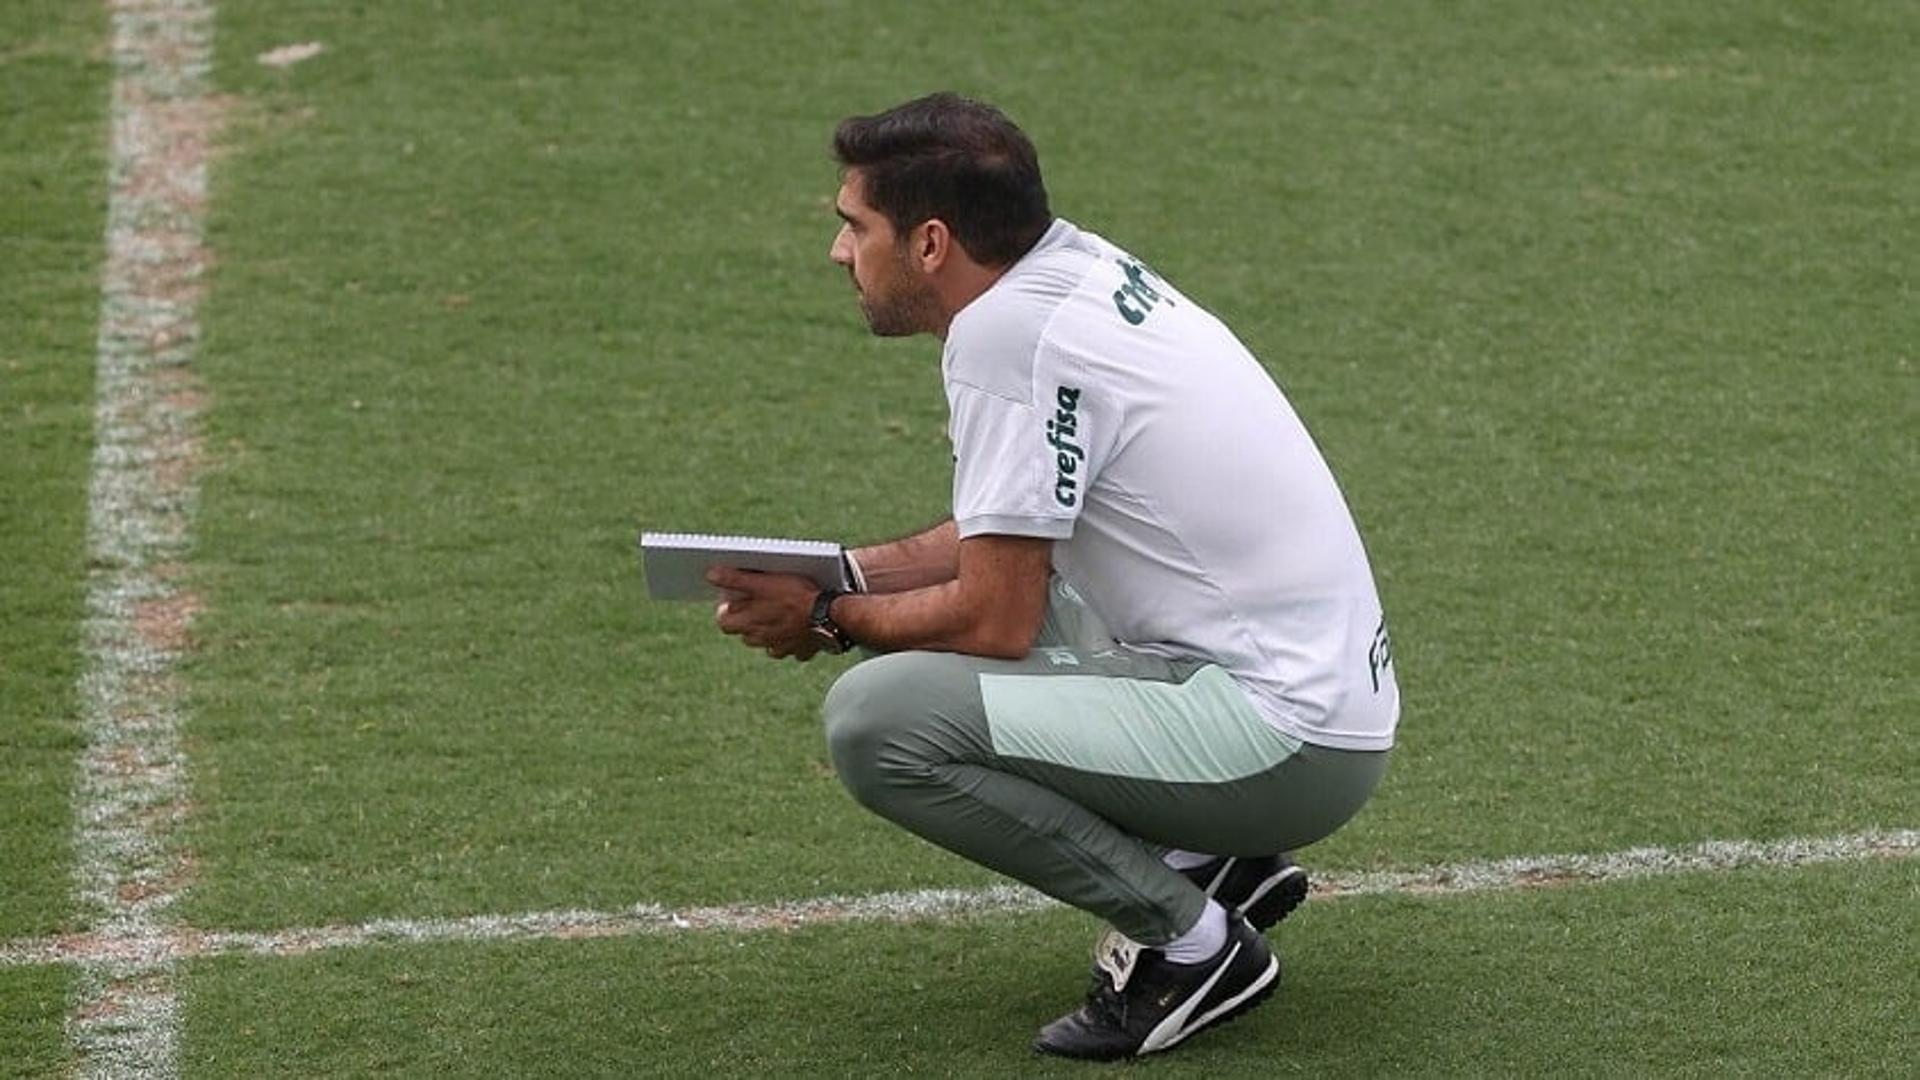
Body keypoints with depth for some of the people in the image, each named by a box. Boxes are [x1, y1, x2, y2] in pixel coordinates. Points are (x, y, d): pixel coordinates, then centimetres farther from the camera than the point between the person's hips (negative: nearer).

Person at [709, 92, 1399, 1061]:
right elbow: (1018, 533, 22)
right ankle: (1207, 859, 17)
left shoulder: (1004, 333, -17)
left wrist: (830, 619, 0)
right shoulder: (1073, 264, 10)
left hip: (1284, 741, -10)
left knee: (876, 719, -19)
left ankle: (1191, 940, -7)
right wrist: (845, 573, 11)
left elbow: (998, 620, -15)